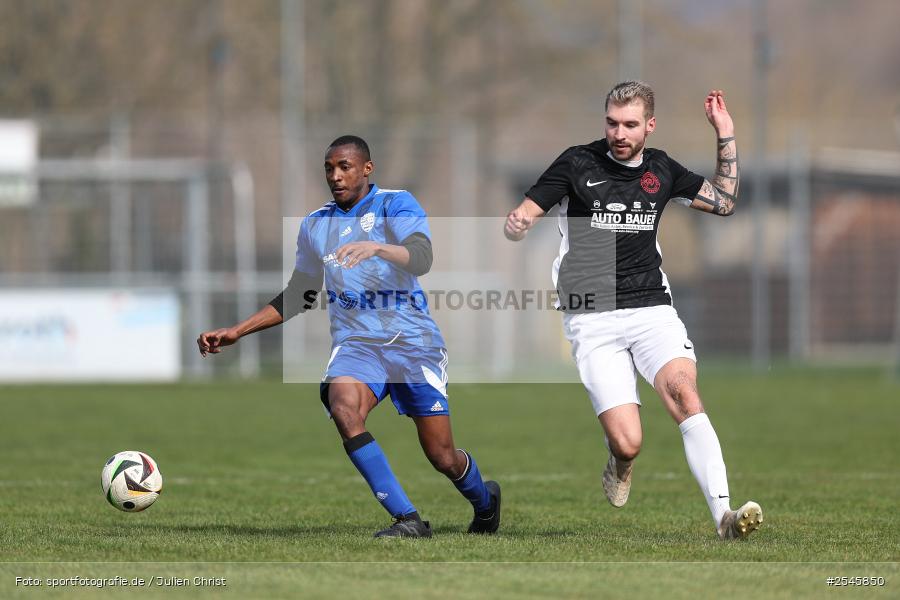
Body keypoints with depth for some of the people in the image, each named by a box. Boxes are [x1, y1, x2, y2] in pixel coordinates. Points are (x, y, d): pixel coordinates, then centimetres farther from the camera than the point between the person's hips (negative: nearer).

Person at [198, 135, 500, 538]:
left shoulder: (395, 205, -3)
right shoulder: (316, 225, 11)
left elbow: (422, 259, -21)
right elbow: (298, 297, 22)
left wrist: (376, 247, -40)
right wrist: (236, 332, 15)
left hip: (412, 341, -3)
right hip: (355, 342, 3)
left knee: (443, 458, -1)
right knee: (343, 407, -32)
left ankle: (484, 499, 37)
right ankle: (408, 520, -29)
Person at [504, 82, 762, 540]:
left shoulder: (661, 170, 10)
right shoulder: (578, 164, 0)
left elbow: (723, 201, 22)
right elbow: (522, 218, 1)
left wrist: (725, 135, 14)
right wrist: (516, 225, -24)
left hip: (652, 308, 2)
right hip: (592, 319, -2)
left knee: (684, 393, -27)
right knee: (627, 444, -14)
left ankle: (723, 515, -33)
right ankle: (619, 465, 26)